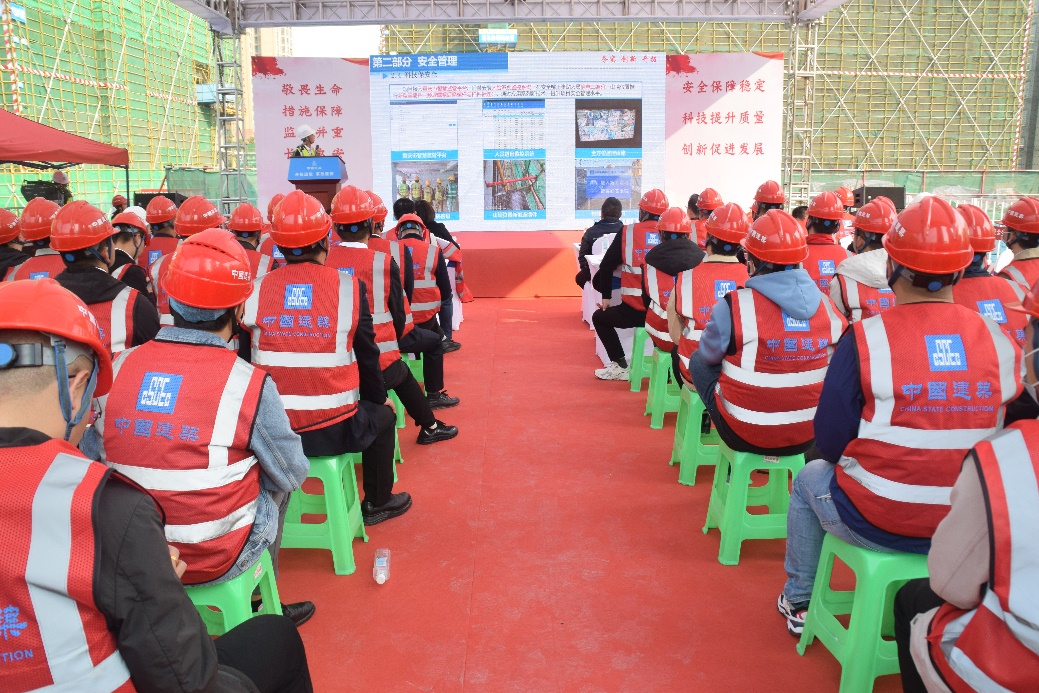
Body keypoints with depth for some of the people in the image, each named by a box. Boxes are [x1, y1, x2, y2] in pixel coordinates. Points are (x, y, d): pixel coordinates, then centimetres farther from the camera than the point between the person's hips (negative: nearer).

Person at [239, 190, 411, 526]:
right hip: (334, 430, -3)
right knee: (382, 417, 28)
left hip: (268, 433, 3)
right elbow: (367, 358, -2)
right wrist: (380, 398, 17)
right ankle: (377, 503, 41)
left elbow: (246, 363, 5)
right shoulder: (348, 287, -9)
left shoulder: (255, 291, -4)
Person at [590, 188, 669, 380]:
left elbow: (607, 266, 4)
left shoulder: (627, 232, -1)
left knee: (599, 317, 26)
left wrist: (605, 296, 17)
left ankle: (620, 365, 17)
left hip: (634, 311, -2)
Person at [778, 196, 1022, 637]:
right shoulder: (1000, 342, -6)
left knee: (810, 478, 26)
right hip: (970, 530, 4)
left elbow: (829, 442, -13)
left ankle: (798, 602, 37)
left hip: (873, 524, -4)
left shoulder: (865, 339, -18)